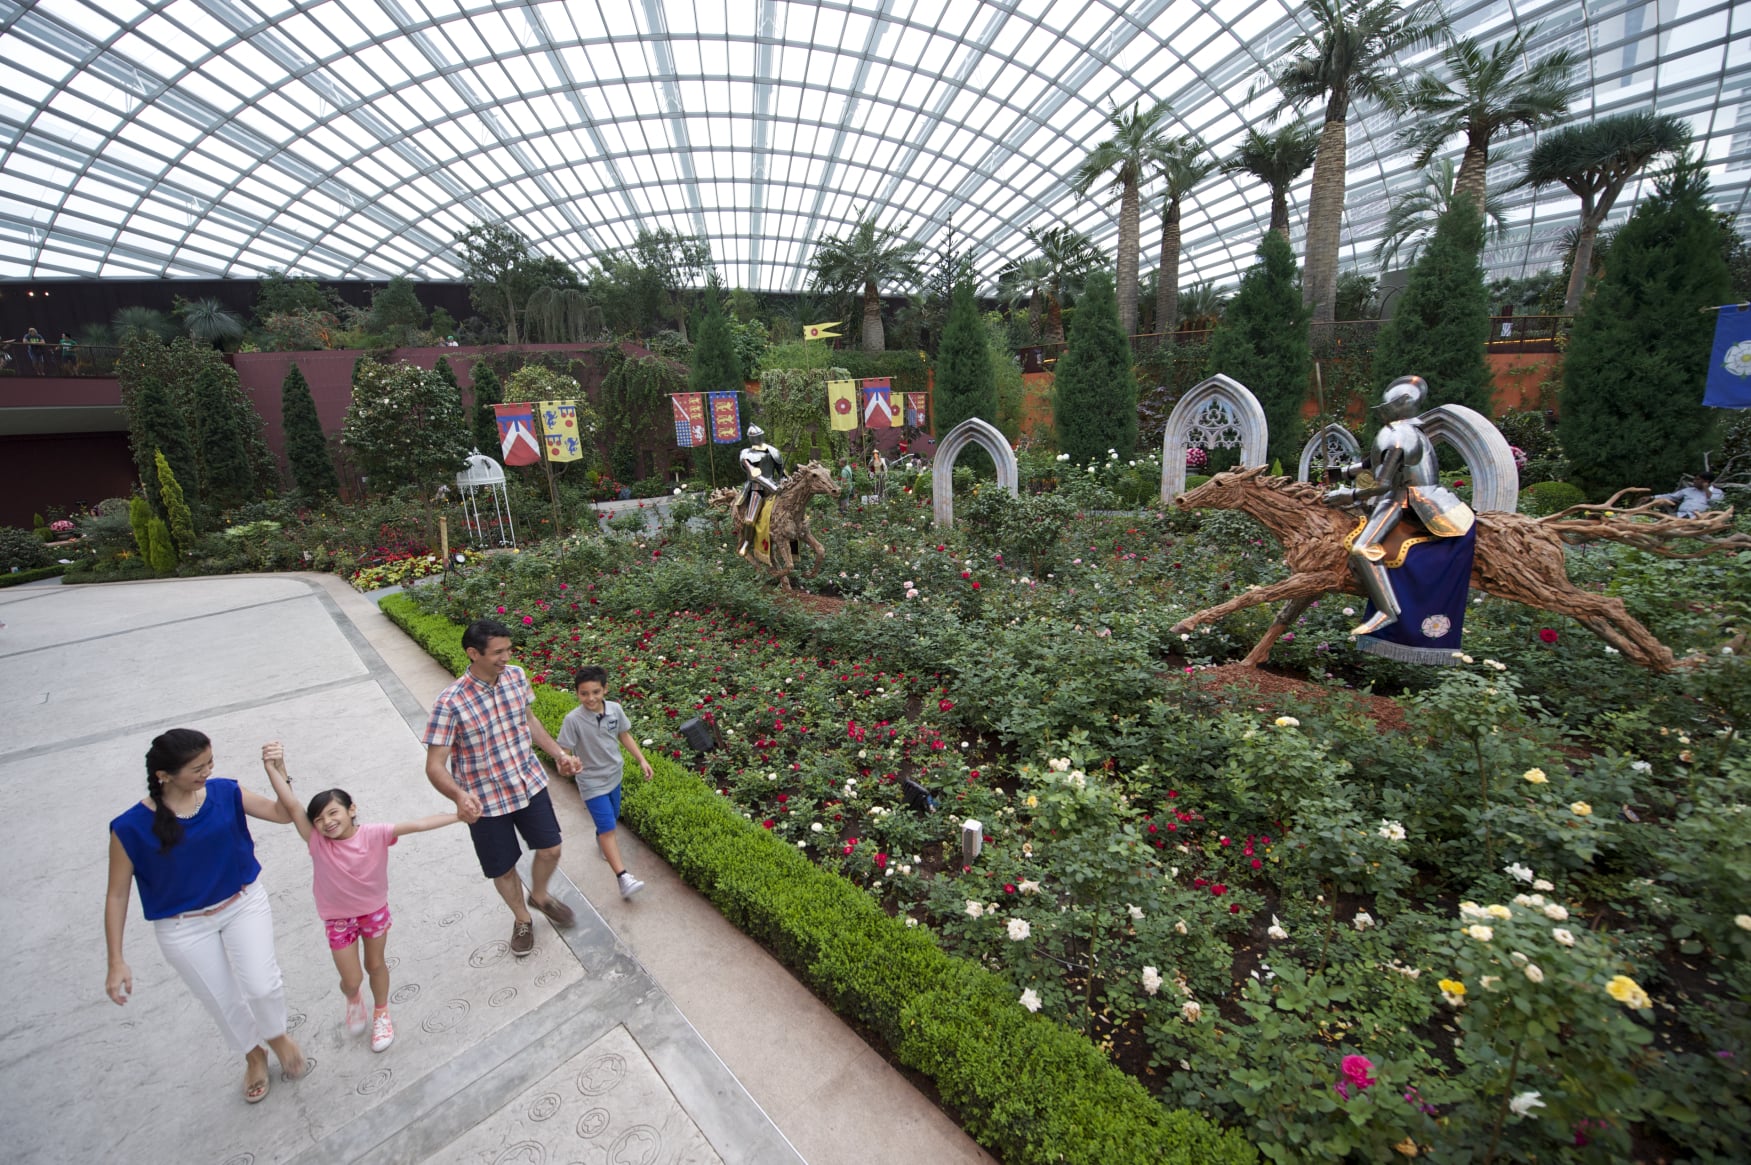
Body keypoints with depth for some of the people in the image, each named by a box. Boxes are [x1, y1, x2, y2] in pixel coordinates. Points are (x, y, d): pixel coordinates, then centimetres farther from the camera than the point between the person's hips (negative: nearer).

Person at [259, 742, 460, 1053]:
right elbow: (291, 805, -33)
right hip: (338, 919, 1)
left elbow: (416, 825, -31)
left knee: (375, 965, 19)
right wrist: (274, 768, -44)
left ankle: (381, 1012, 46)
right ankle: (353, 999, 47)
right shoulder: (316, 842, -22)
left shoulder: (374, 834, -23)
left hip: (374, 910, 0)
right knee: (352, 980, 9)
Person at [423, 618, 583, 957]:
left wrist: (559, 754, 2)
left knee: (550, 850, 13)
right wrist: (460, 796, -40)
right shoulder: (451, 703, -25)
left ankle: (540, 896, 46)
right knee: (504, 869, 15)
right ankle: (522, 919, 44)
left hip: (530, 783, 4)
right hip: (486, 799, -3)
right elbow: (435, 765, -22)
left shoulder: (516, 676, -11)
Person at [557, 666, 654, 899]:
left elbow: (624, 735, 4)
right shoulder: (573, 720, -24)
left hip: (614, 775, 5)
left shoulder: (615, 709, -12)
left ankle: (601, 838, 56)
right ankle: (623, 877, -5)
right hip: (592, 782, -5)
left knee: (611, 820, 24)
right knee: (608, 828, -9)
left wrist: (642, 760, 5)